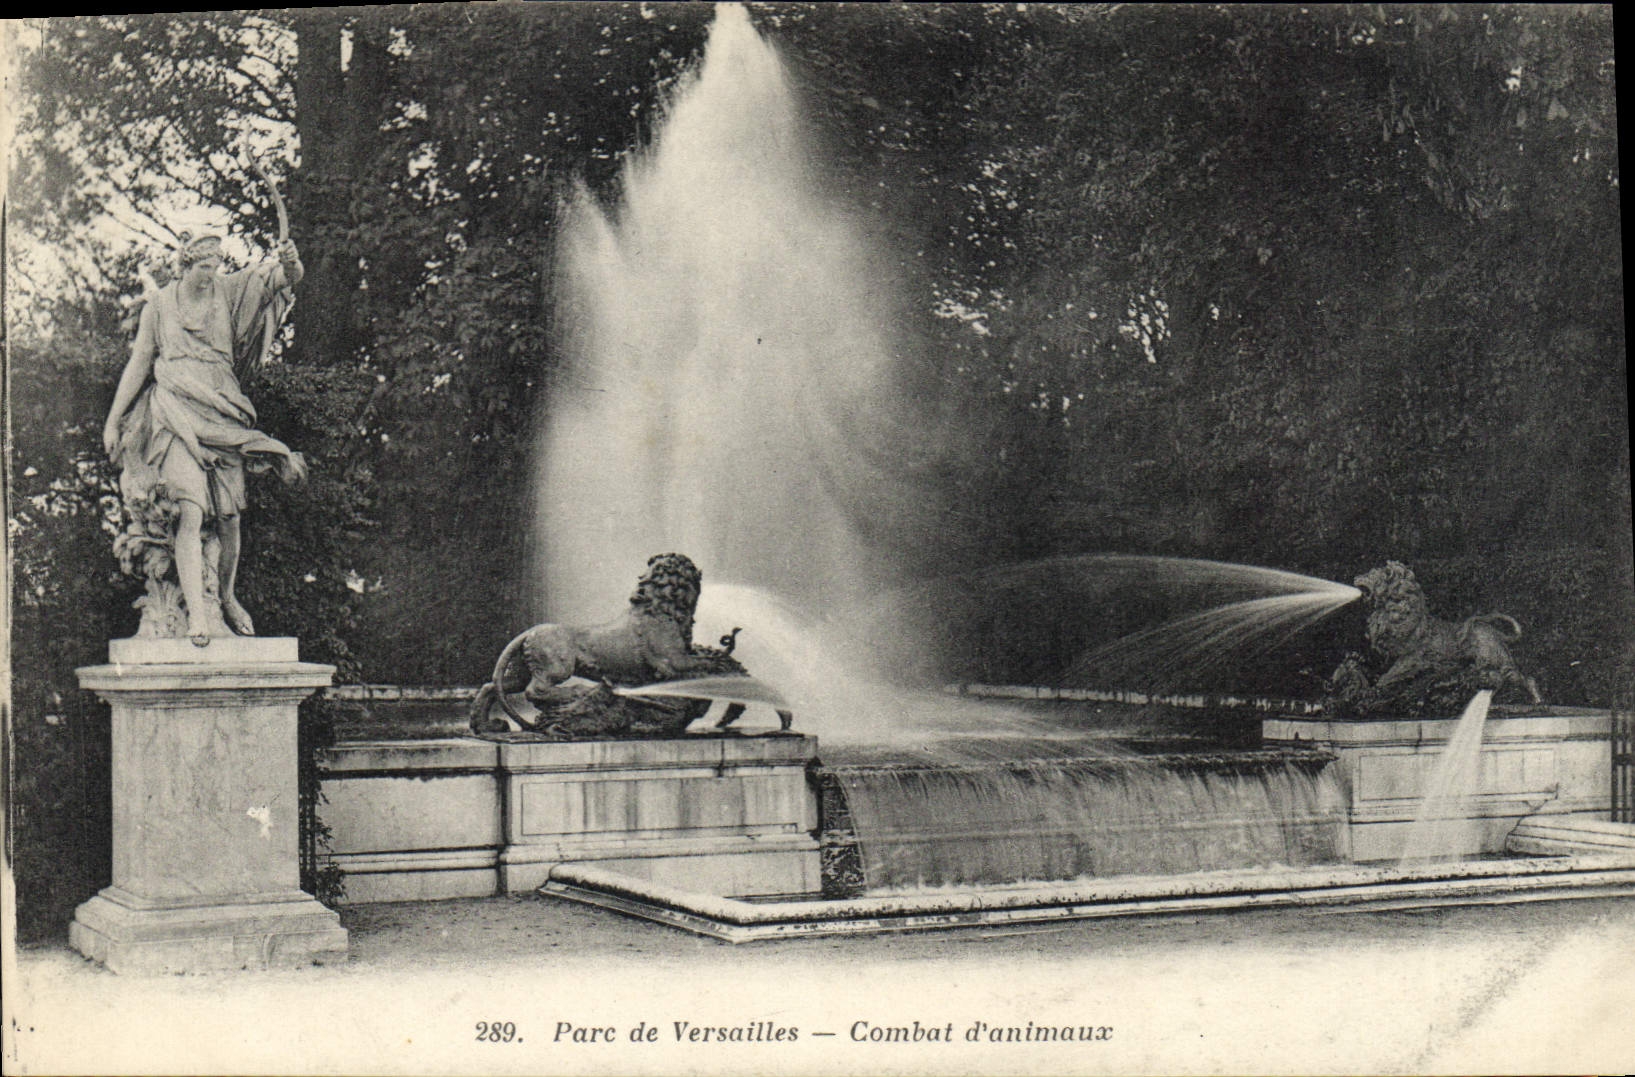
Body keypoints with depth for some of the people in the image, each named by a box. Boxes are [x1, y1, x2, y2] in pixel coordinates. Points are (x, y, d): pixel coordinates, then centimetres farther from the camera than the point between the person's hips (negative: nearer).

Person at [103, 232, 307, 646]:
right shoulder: (159, 305, 5)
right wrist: (113, 420, 9)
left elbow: (273, 279, -7)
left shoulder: (229, 292, 6)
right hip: (178, 416, -2)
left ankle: (227, 598, 27)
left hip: (223, 415, 2)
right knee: (191, 511, -16)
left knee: (229, 516, 4)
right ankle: (196, 613, -20)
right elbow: (139, 363, 10)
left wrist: (289, 264, -31)